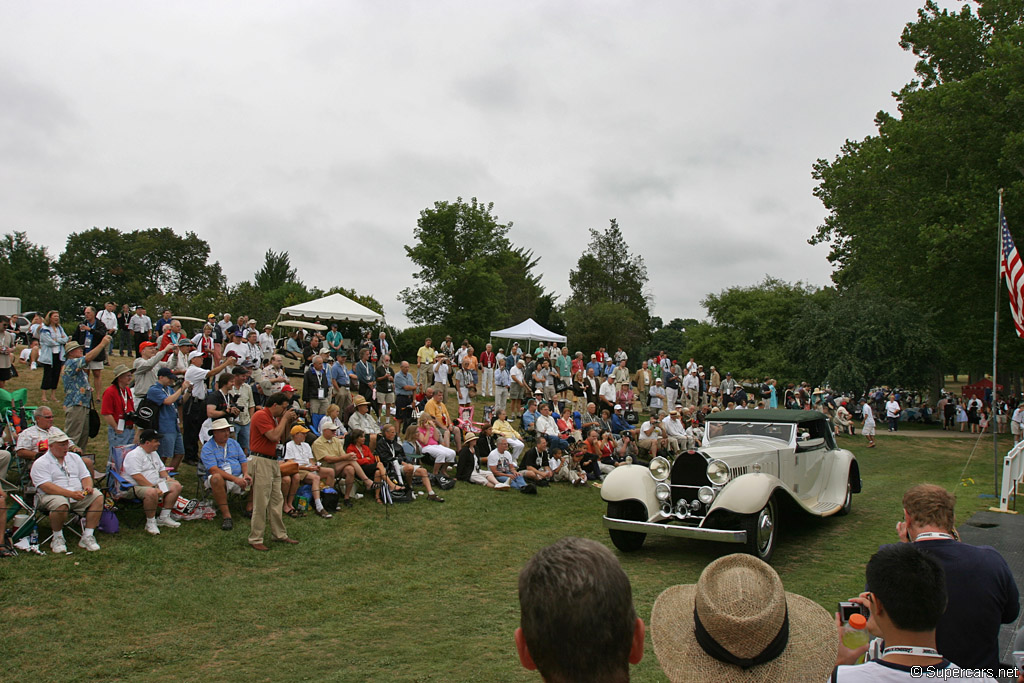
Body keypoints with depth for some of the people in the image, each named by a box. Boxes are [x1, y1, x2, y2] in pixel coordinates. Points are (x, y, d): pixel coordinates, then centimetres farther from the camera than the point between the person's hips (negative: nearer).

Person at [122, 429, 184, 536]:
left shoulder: (154, 453, 19)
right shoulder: (134, 455, -13)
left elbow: (161, 468, 29)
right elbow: (137, 477, -23)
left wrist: (167, 477, 7)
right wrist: (153, 487, -27)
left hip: (155, 484, 10)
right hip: (137, 487, -10)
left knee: (176, 485, -5)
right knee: (152, 492, -40)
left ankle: (164, 517, -1)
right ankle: (150, 523, -21)